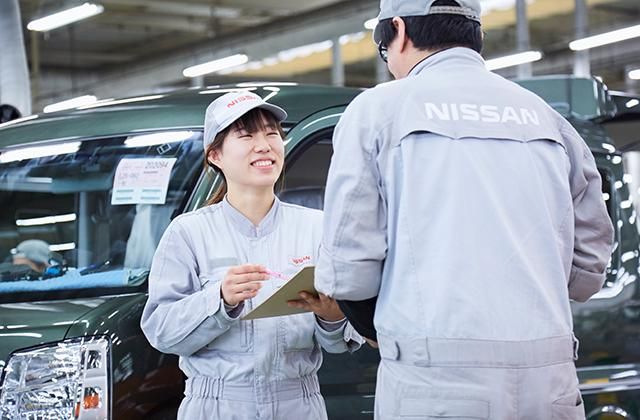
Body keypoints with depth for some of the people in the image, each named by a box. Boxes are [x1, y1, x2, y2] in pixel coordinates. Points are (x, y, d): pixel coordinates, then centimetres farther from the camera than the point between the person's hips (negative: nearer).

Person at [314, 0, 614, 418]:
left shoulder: (379, 108, 3)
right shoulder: (546, 117, 15)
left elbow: (349, 272, -2)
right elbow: (588, 271, 15)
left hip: (437, 380, -4)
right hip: (549, 382, 4)